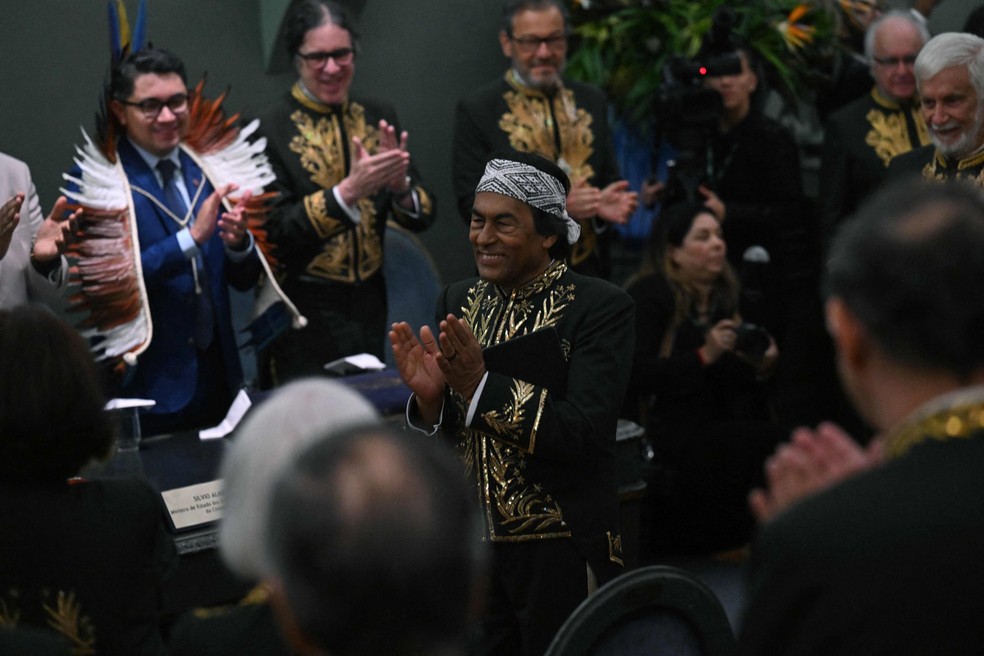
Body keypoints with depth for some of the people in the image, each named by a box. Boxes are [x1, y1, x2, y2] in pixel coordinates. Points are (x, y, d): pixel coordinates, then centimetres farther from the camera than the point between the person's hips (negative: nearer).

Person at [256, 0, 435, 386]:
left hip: (370, 307, 4)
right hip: (305, 316, -4)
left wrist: (400, 184, -17)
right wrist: (348, 191, -25)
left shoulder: (379, 119, 6)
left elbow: (423, 217, 5)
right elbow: (276, 230, -13)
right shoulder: (271, 131, -8)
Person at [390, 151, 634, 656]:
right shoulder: (458, 302, 8)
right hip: (469, 550, 5)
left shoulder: (600, 308, -9)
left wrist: (481, 386, -26)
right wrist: (430, 398, -12)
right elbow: (441, 442, 10)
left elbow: (587, 433, -21)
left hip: (562, 556, -5)